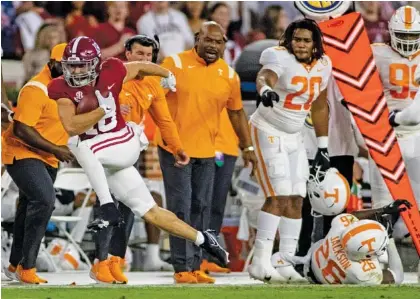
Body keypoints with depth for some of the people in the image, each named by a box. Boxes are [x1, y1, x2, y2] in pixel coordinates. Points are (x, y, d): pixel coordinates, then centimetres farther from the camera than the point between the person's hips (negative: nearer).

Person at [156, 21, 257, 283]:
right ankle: (182, 267, -2)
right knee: (181, 208, -5)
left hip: (206, 151, 4)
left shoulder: (229, 75, 5)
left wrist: (247, 147, 15)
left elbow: (237, 112, 15)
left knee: (201, 209, 9)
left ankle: (196, 264, 18)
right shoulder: (176, 63, -6)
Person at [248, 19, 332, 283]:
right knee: (279, 197, -15)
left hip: (294, 137, 7)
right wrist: (265, 90, -68)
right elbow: (265, 77, -44)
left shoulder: (323, 65, 1)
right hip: (268, 131, -7)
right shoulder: (280, 58, -20)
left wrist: (323, 147, 15)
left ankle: (286, 264, 11)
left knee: (296, 199, 5)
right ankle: (261, 263, -13)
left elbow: (320, 108, 14)